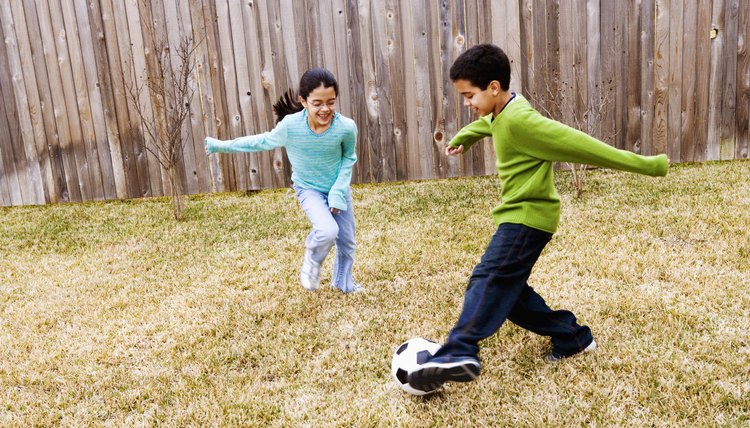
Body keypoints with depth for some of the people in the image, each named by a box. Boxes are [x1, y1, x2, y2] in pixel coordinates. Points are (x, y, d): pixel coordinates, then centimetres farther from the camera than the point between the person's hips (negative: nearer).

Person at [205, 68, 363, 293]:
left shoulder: (346, 127, -27)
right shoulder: (290, 125, -27)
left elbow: (349, 157, -6)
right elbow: (263, 141, -8)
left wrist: (339, 190, -16)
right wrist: (222, 146, -2)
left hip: (338, 189, 2)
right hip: (309, 189, -2)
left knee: (347, 240, 14)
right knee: (328, 231, -27)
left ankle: (344, 282, 43)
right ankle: (312, 262, 7)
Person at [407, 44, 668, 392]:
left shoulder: (520, 120, -21)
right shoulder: (499, 116, 9)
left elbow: (582, 145, -21)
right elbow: (484, 124, 36)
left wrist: (647, 165, -16)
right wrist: (461, 138, 57)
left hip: (528, 216, -10)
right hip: (520, 215, 10)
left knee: (489, 280, -22)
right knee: (507, 289, 11)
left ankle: (458, 354, -31)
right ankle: (571, 337, 20)